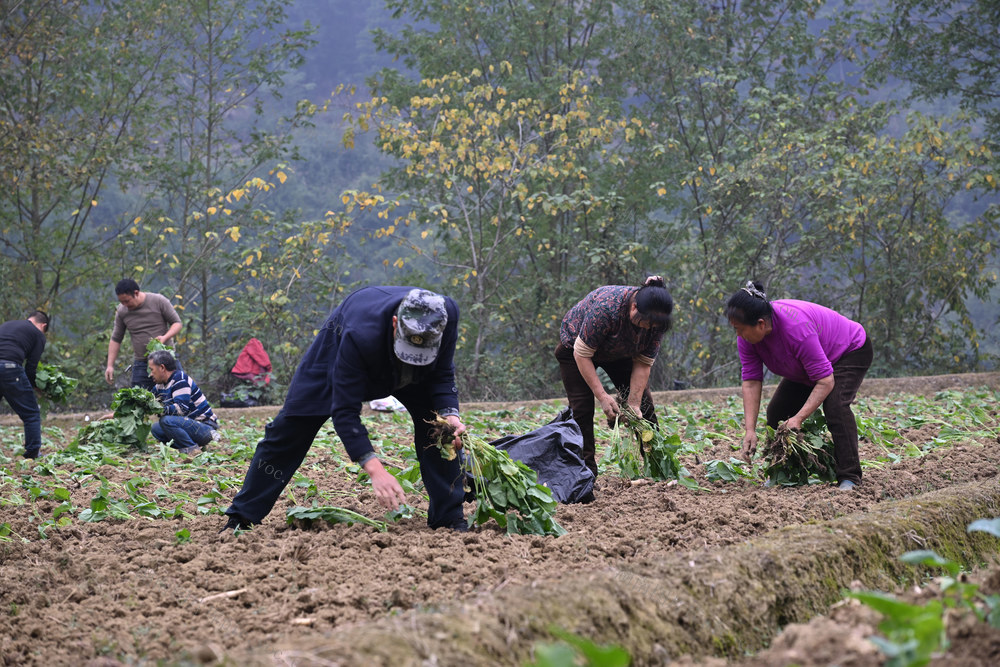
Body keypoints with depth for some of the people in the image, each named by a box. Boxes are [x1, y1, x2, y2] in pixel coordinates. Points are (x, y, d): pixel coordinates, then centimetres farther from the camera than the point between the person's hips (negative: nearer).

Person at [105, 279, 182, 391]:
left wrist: (165, 337, -20)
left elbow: (177, 323, -1)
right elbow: (116, 339, 10)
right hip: (141, 364, 2)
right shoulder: (121, 311, 2)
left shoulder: (159, 301, -7)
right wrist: (110, 365, 3)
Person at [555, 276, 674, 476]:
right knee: (582, 408, -13)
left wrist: (634, 404, -26)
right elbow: (582, 354, -33)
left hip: (621, 353, 5)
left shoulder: (656, 319, -26)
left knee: (643, 405, -2)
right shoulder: (606, 308, -42)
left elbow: (643, 363, -18)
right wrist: (602, 396, -34)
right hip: (576, 347, -5)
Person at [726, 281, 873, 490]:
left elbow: (826, 381, -39)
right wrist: (750, 430, -26)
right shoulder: (747, 336, -20)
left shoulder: (797, 328, -41)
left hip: (851, 350, -8)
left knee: (835, 406, -30)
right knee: (777, 411, -2)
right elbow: (751, 381, -19)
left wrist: (799, 418, -43)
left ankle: (849, 477, -28)